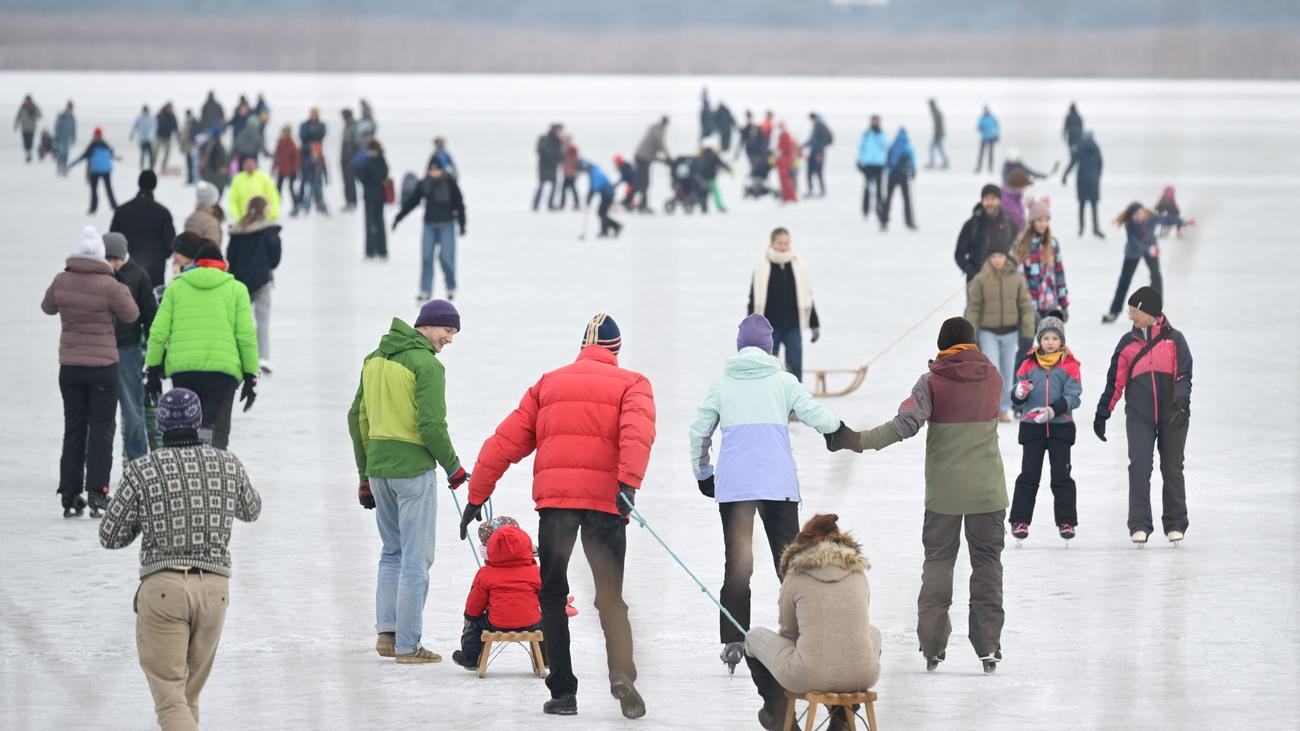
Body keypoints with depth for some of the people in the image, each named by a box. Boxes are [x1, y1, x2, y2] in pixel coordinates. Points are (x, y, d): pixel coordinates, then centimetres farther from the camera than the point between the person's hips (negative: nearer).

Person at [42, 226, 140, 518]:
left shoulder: (61, 281, -6)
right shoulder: (109, 285, -18)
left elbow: (48, 307, 13)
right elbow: (131, 315, -4)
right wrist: (124, 292, 13)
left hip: (70, 367, 4)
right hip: (103, 366, -4)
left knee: (73, 430, 12)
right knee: (101, 430, 4)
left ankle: (70, 497, 10)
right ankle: (97, 493, -4)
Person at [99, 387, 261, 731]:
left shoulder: (141, 472, -3)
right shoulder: (228, 465, 6)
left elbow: (111, 537, 5)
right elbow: (251, 510, 26)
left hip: (162, 586, -4)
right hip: (214, 586, 4)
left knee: (170, 699, -6)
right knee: (189, 693, 20)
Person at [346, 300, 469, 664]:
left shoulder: (375, 359, 11)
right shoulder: (426, 364, -13)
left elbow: (357, 418, 14)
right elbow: (432, 425, -18)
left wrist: (365, 475, 20)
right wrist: (452, 466, -3)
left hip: (377, 467, 7)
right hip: (413, 468, -7)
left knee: (392, 552, 19)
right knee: (416, 558, -1)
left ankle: (386, 632, 13)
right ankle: (407, 645, 0)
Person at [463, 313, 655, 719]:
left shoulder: (548, 384, 20)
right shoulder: (631, 384, 12)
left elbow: (505, 442, 16)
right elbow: (638, 432, -10)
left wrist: (477, 497, 19)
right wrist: (629, 483, -21)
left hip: (553, 499, 1)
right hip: (605, 500, -1)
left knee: (552, 596, 13)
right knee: (610, 598, 7)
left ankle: (563, 690, 5)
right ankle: (622, 671, -18)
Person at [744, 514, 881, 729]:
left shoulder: (796, 575, 2)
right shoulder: (858, 572, 12)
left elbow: (788, 632, 12)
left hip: (810, 677, -3)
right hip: (862, 677, 3)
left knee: (755, 636, 24)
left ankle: (777, 713, 40)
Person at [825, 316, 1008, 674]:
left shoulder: (933, 382, -8)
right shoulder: (992, 377, 2)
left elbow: (905, 423, -19)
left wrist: (858, 441, -20)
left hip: (944, 491, -1)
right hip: (987, 490, 1)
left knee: (938, 560, 9)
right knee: (986, 563, 6)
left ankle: (932, 645, 3)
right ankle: (988, 645, 0)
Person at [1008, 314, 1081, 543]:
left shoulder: (1069, 365, -2)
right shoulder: (1029, 364, 4)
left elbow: (1073, 397, -8)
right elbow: (1016, 398, 6)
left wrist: (1053, 410, -23)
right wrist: (1019, 393, -19)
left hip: (1061, 427, -1)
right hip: (1032, 427, 1)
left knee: (1061, 476, 4)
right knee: (1029, 475, 5)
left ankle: (1066, 521, 10)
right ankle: (1020, 521, 9)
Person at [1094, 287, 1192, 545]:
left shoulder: (1174, 339, 0)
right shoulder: (1128, 343, 7)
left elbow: (1184, 375, -3)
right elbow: (1115, 381, 9)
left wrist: (1181, 400, -19)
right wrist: (1102, 414, 8)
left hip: (1172, 416, -1)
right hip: (1139, 417, 1)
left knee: (1172, 469, 7)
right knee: (1139, 467, -10)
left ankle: (1175, 524, 18)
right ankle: (1139, 525, -8)